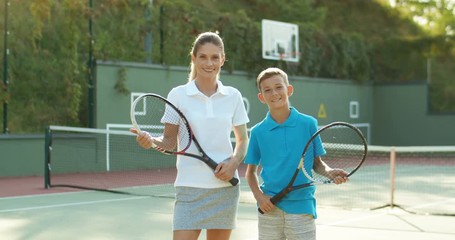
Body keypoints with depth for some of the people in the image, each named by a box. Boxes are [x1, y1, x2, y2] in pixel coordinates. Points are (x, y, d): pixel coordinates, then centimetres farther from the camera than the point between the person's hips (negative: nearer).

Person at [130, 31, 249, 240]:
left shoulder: (233, 96, 5)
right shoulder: (178, 95, -1)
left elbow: (243, 140, 13)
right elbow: (169, 140, 0)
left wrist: (233, 163, -6)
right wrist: (151, 141, -21)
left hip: (225, 185, 2)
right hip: (190, 186, -2)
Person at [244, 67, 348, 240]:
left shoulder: (308, 124, 0)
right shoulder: (258, 132, 3)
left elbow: (317, 163, 7)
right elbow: (251, 171, 10)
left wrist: (330, 172, -13)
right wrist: (259, 195, -6)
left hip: (301, 207, -1)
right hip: (269, 208, 2)